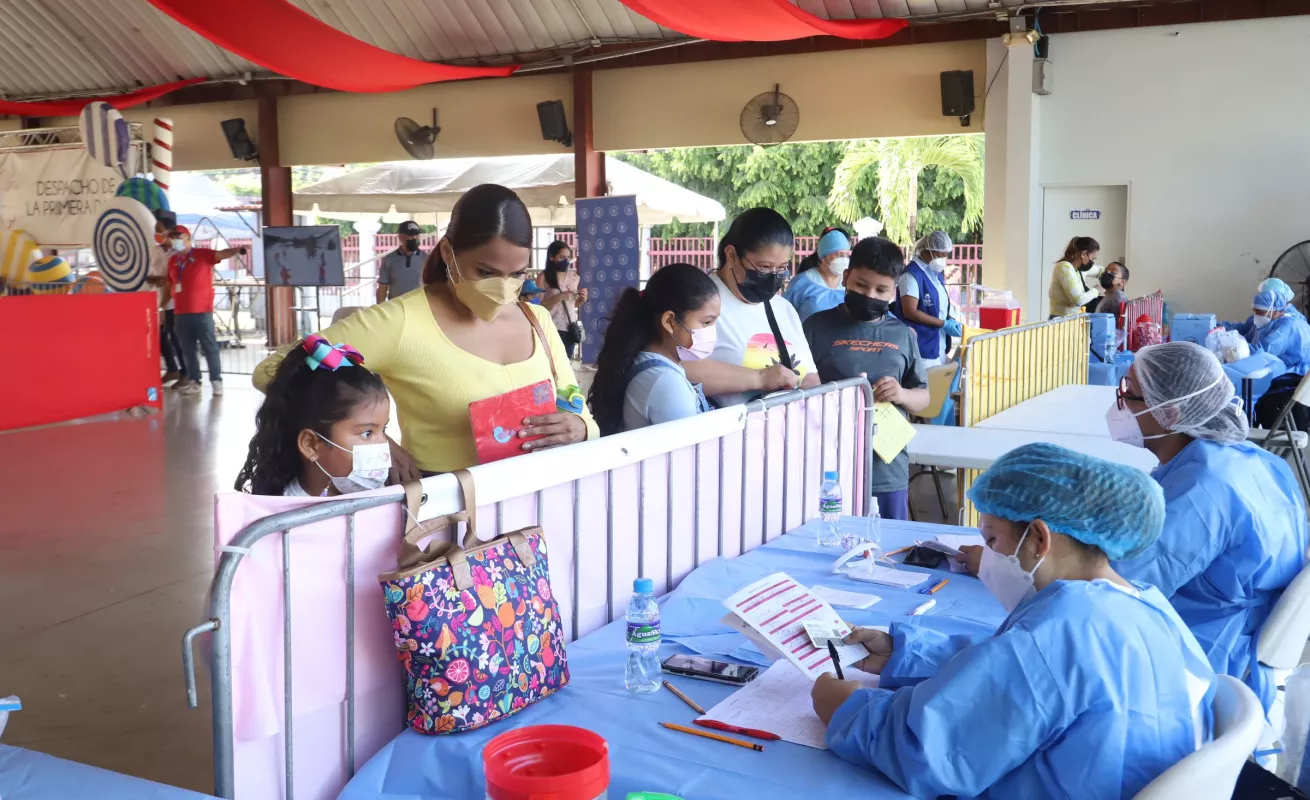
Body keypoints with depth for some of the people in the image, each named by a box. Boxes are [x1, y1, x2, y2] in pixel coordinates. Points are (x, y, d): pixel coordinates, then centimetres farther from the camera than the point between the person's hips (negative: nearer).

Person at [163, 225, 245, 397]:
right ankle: (193, 382, 16)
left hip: (202, 311, -5)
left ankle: (216, 381, 1)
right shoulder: (172, 260, 13)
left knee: (210, 347, -2)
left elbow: (221, 254, -19)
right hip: (180, 313, 5)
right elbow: (169, 284, 23)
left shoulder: (202, 254, -2)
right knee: (187, 349, 9)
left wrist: (236, 250, -39)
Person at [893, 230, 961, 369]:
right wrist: (944, 324, -18)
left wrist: (951, 320, 2)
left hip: (939, 346, 9)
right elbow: (910, 312, -20)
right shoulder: (912, 274, -14)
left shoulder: (937, 274, 14)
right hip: (922, 349, -9)